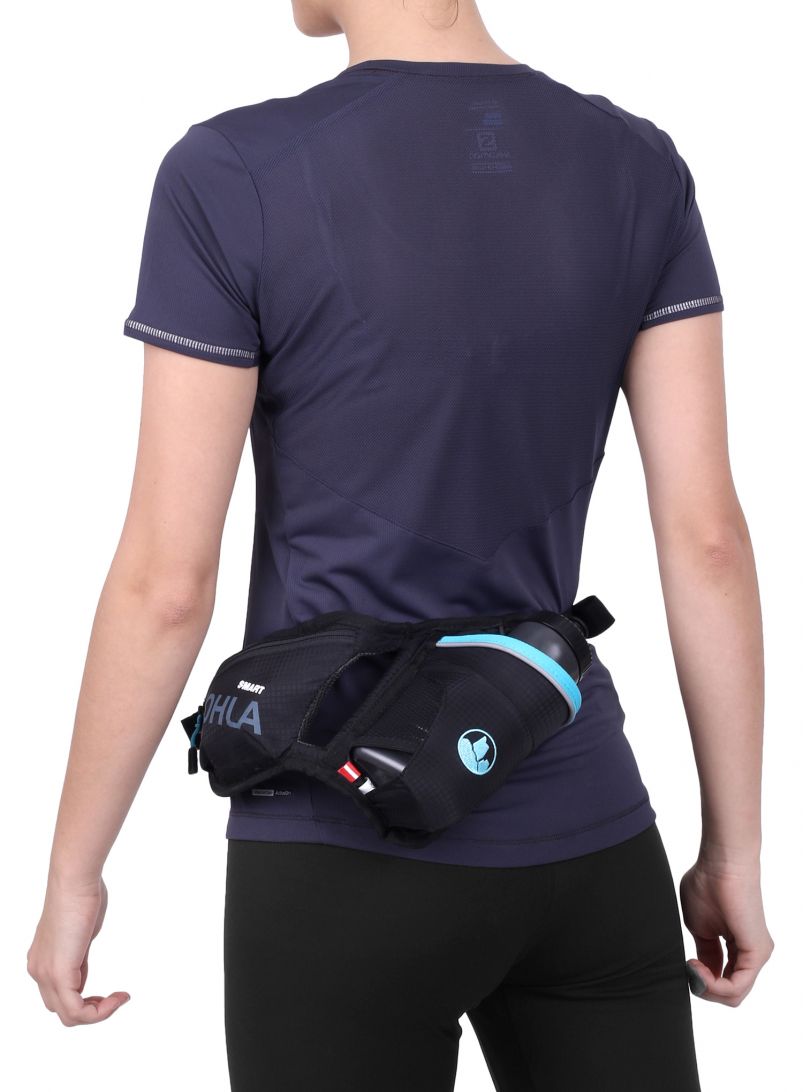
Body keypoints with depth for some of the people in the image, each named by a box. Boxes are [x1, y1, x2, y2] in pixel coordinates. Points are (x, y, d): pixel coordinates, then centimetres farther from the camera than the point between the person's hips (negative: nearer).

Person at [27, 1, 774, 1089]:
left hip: (351, 867, -4)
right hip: (583, 845, 4)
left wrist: (70, 874, 2)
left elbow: (164, 583, -11)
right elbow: (708, 536, -1)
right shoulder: (641, 168, 1)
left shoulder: (230, 179, -12)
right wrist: (736, 846, 9)